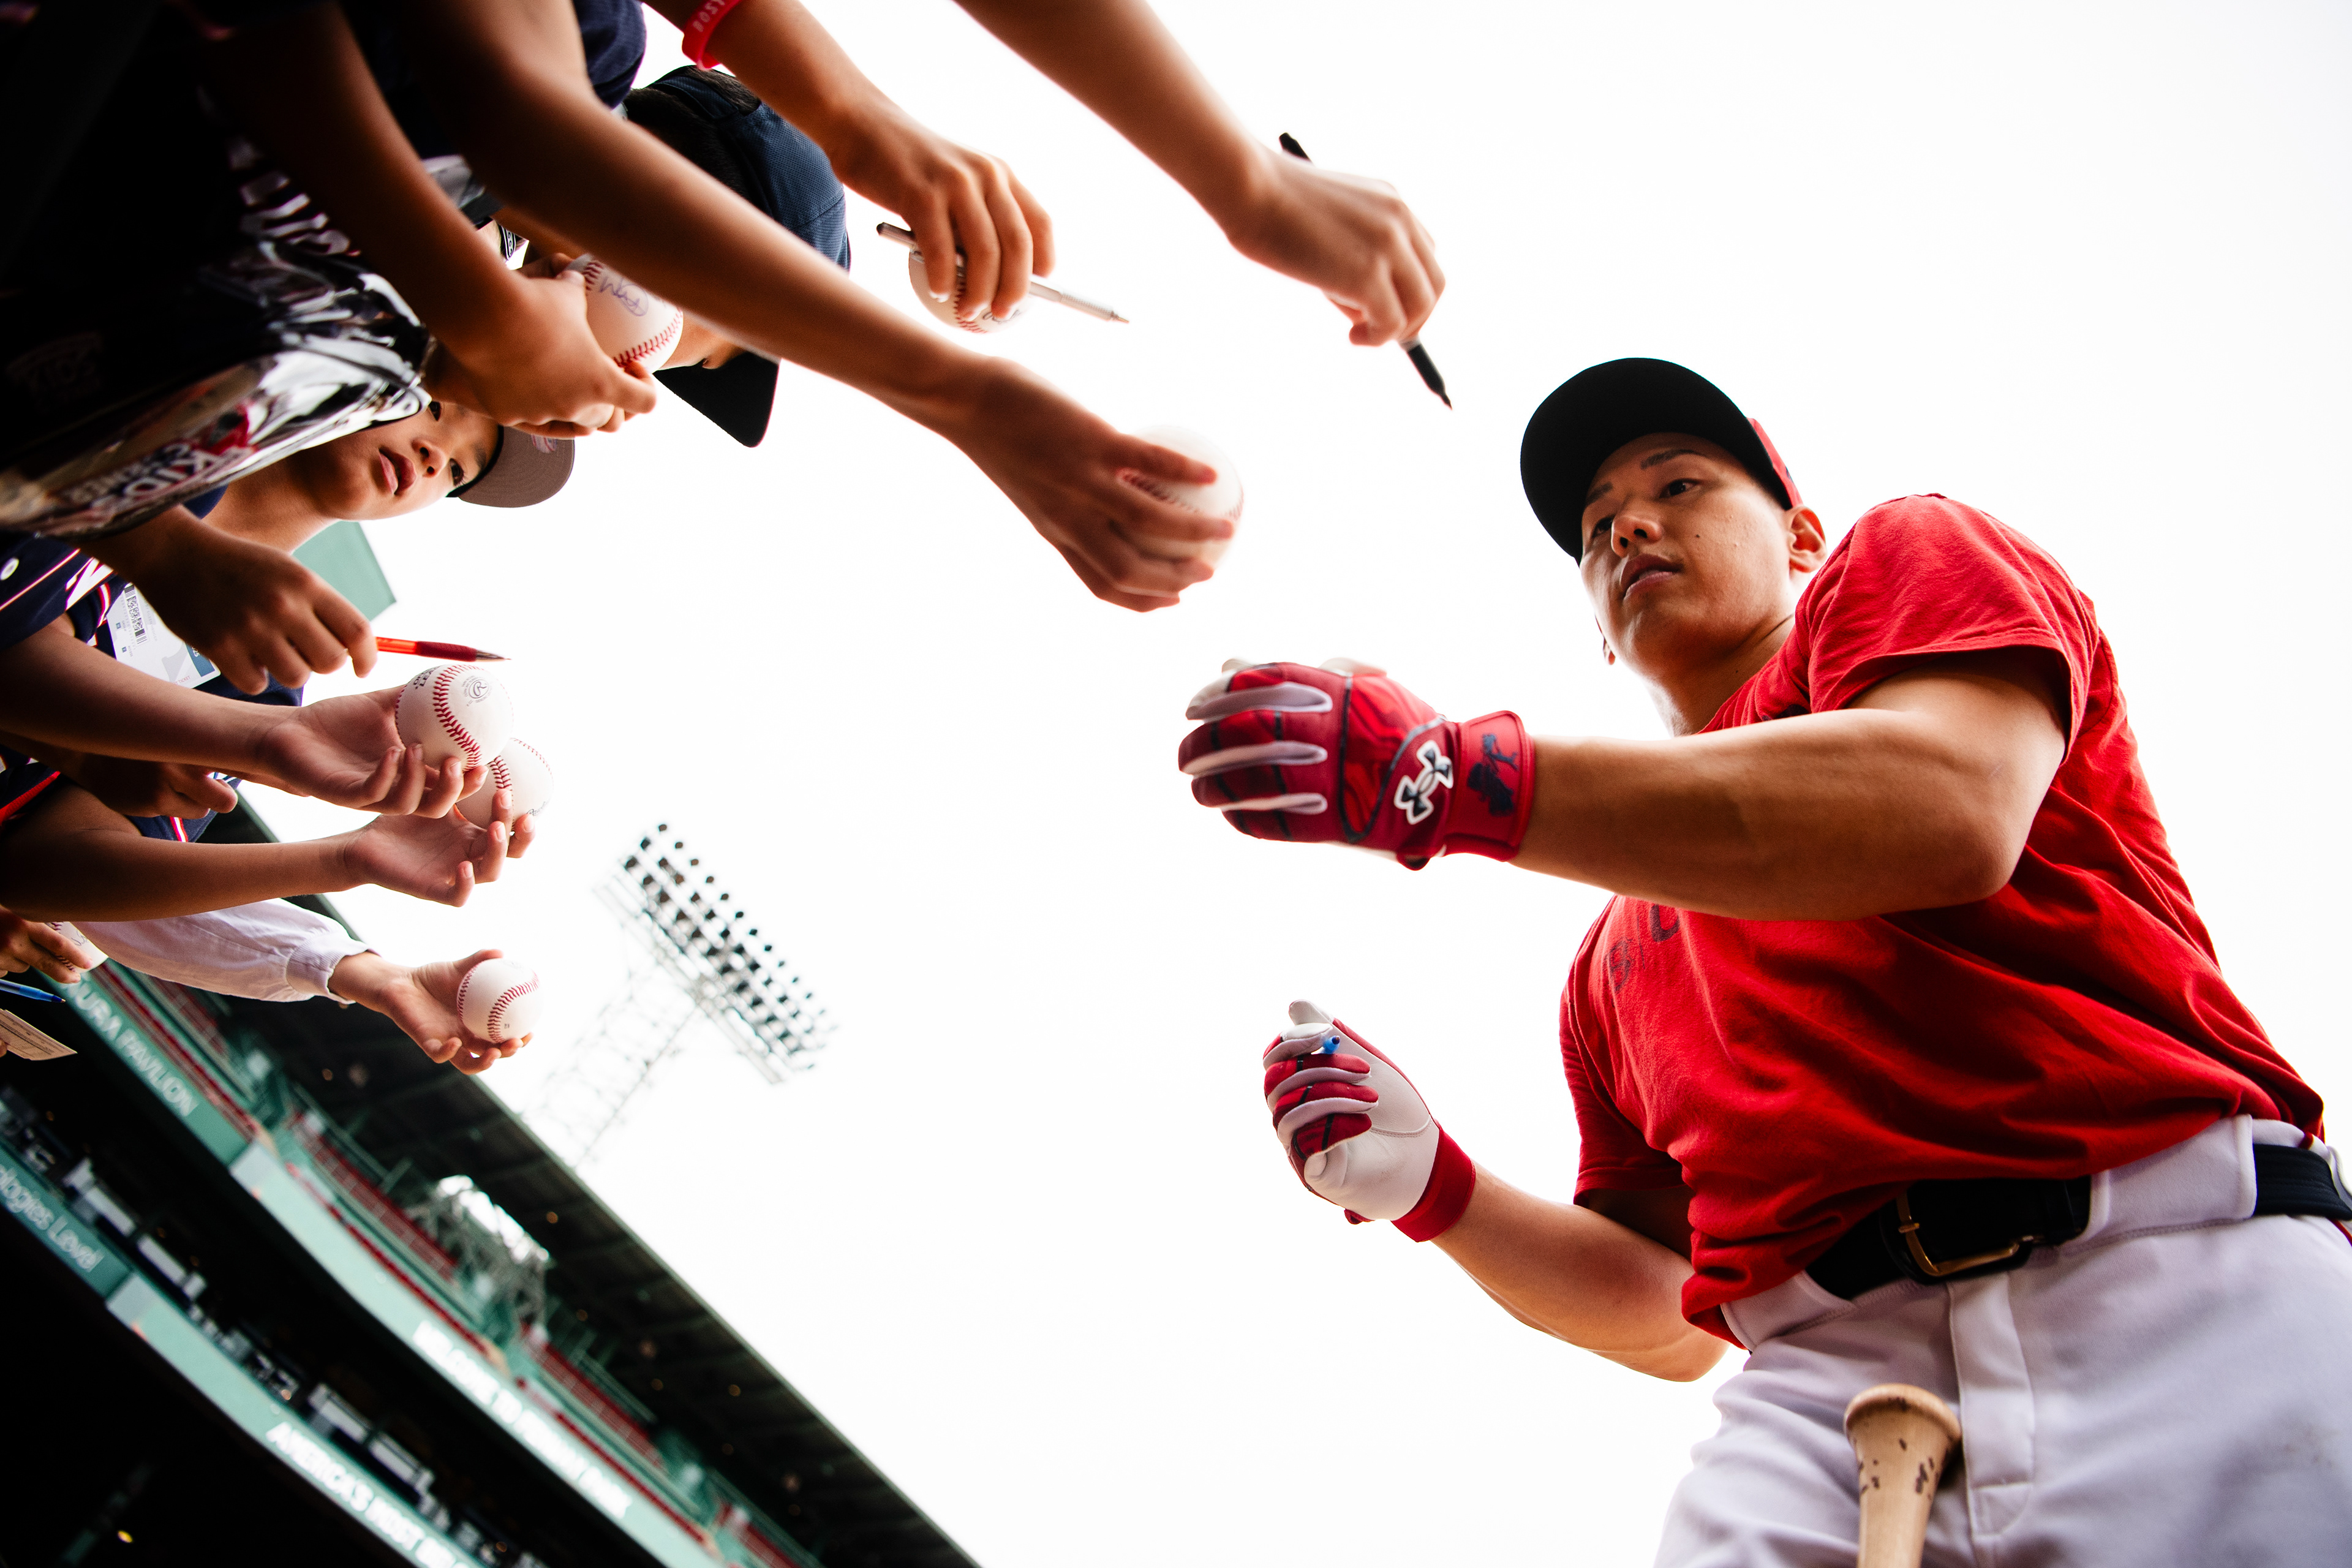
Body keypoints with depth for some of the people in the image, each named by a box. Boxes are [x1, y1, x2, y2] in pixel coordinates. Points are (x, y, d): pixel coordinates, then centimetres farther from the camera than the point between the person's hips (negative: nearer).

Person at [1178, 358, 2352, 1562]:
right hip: (1829, 1373, 4)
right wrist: (1431, 1189, 4)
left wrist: (1445, 777, -16)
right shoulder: (1613, 962, 26)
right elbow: (1664, 1311, 22)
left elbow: (1949, 811, -11)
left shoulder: (1905, 556, 14)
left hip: (2173, 1283, -4)